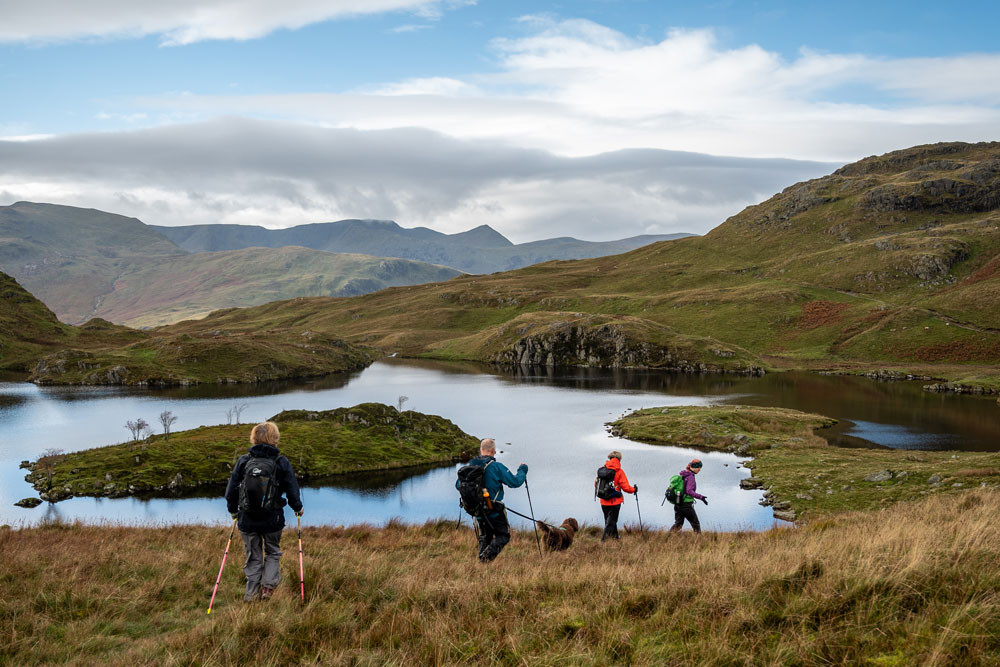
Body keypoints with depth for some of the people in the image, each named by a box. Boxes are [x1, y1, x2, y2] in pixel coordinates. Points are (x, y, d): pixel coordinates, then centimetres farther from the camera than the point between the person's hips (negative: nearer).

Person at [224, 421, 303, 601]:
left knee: (253, 556, 15)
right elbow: (292, 490, -1)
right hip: (273, 519, -1)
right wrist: (297, 508, 18)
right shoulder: (282, 463, -7)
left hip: (247, 520, 1)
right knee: (272, 552, 20)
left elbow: (231, 490, 3)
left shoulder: (243, 461, -3)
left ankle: (251, 593, 15)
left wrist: (233, 510, 20)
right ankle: (268, 586, 9)